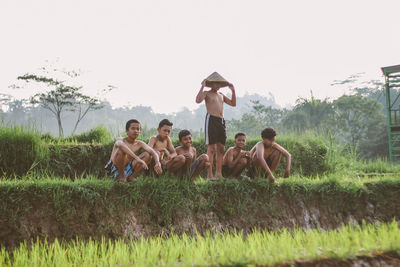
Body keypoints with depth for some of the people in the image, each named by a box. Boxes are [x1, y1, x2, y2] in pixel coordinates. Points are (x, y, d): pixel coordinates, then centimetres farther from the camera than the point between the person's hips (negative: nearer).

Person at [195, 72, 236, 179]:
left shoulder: (221, 95, 23)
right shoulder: (207, 93, 2)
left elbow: (233, 103, 24)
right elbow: (198, 100, -18)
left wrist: (233, 91, 15)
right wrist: (202, 86, -16)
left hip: (221, 121, 7)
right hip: (211, 119, -7)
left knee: (221, 148, 5)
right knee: (211, 148, -11)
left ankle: (219, 173, 10)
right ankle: (210, 175, -13)